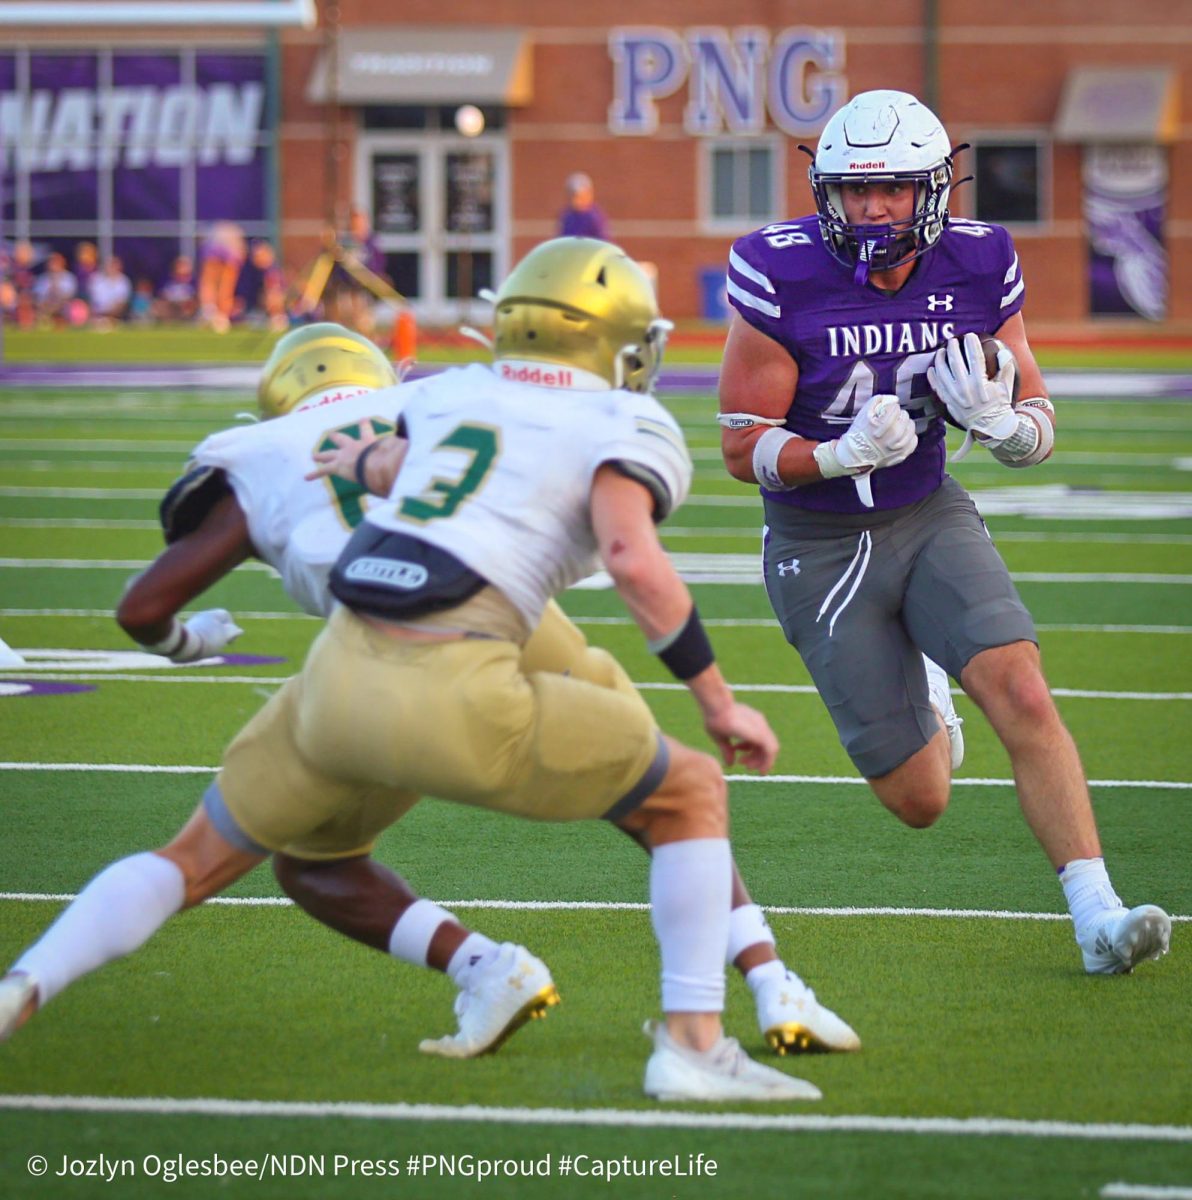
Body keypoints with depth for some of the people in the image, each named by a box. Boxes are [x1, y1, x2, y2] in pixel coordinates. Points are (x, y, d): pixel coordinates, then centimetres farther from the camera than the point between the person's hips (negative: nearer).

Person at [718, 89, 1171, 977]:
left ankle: (1097, 913, -20)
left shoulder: (978, 268, -9)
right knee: (921, 801, 1)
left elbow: (1041, 431, 0)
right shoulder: (783, 278, -19)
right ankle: (919, 718, 39)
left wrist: (996, 419, -24)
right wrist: (843, 455, -32)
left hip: (929, 518, 2)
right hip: (820, 546, -2)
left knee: (1020, 691, -24)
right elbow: (744, 448, -14)